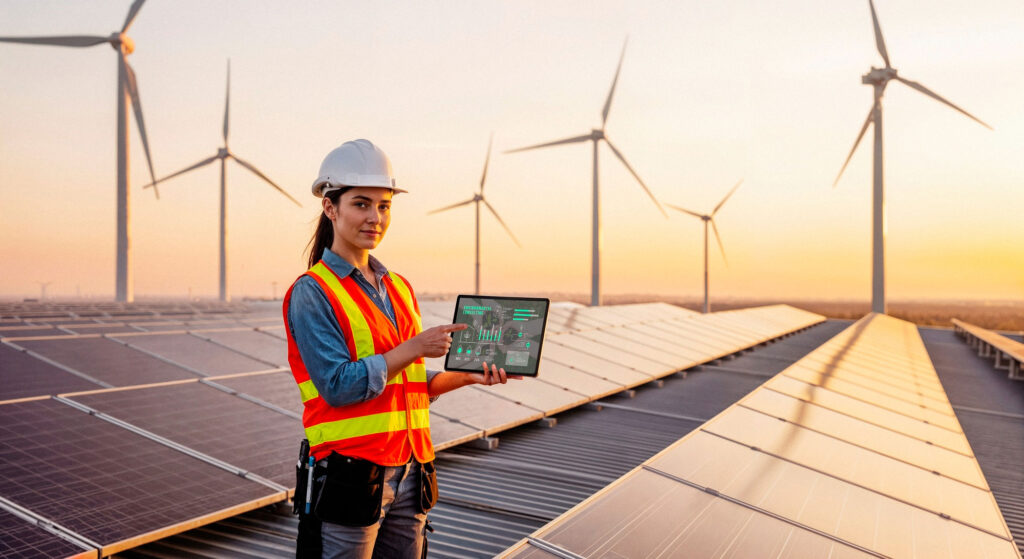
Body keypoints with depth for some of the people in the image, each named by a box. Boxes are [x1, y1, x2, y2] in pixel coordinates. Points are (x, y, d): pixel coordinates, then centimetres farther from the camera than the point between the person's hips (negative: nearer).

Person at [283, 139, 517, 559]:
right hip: (348, 474, -6)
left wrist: (468, 375, 0)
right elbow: (338, 386, -17)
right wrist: (414, 347, -17)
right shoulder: (312, 293, -10)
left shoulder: (400, 288, 12)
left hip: (408, 473, 7)